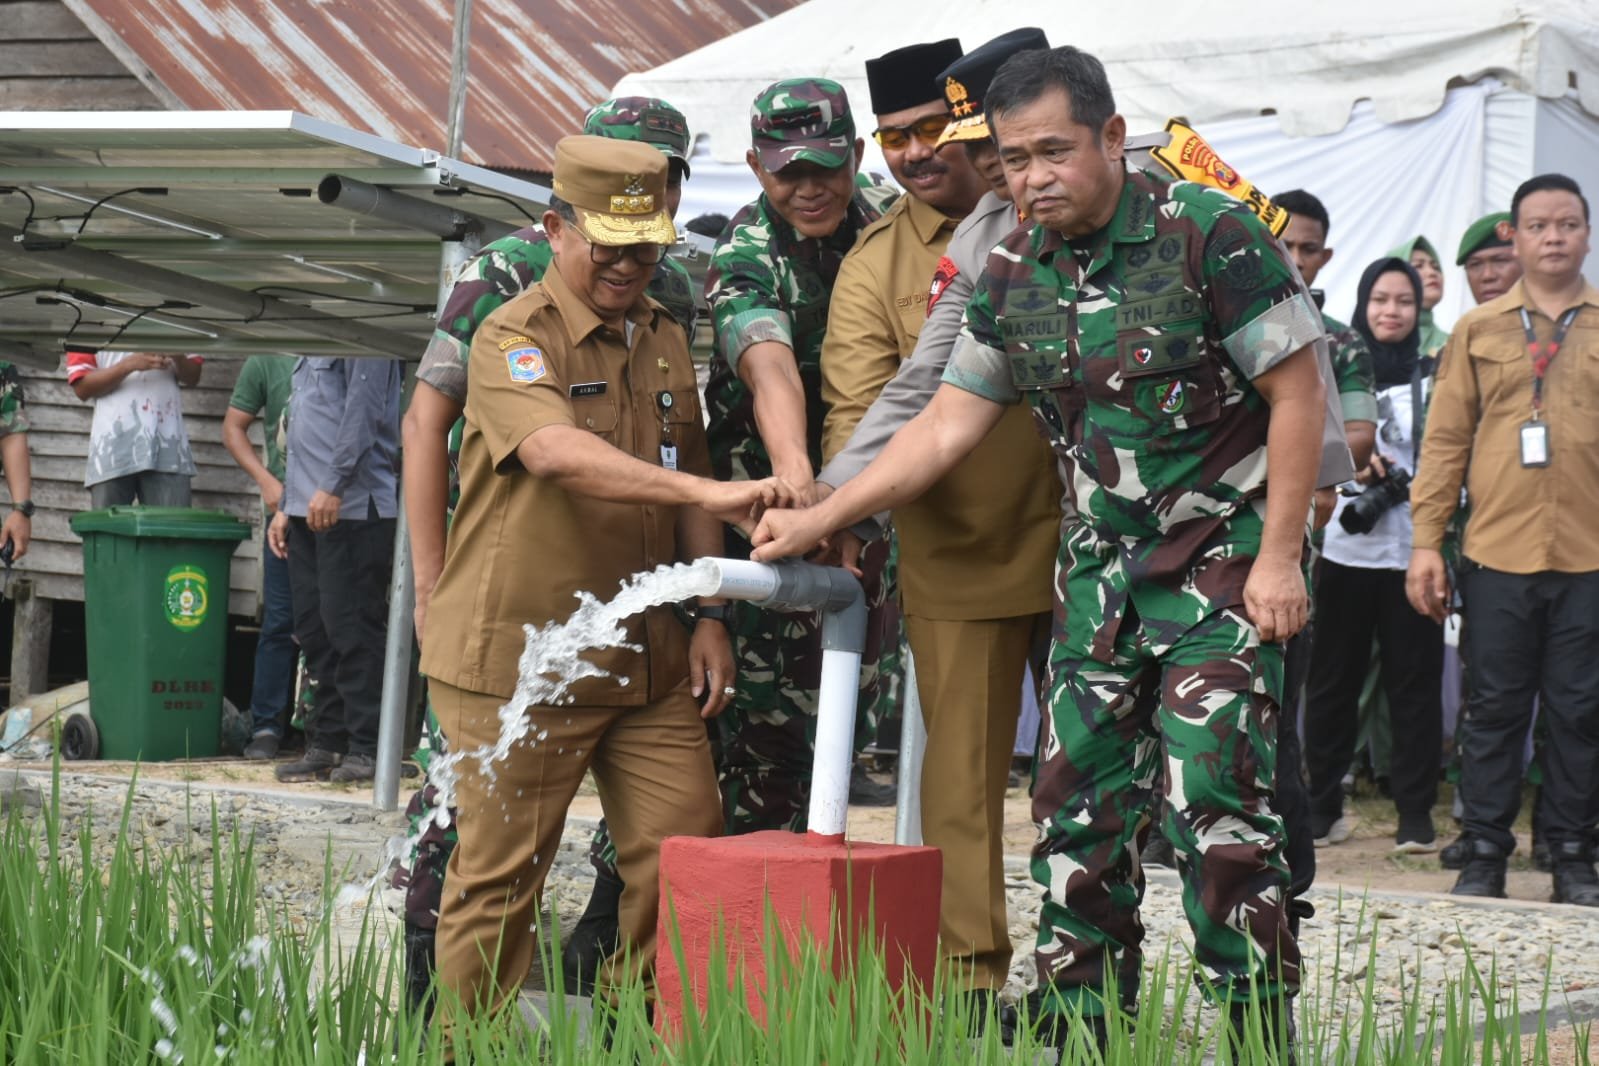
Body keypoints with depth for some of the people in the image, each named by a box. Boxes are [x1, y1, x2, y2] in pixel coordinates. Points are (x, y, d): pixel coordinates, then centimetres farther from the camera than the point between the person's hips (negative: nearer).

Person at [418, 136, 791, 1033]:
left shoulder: (666, 341, 13)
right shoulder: (514, 338, -10)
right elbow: (556, 453, -29)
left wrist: (709, 615, 11)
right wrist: (704, 491, -39)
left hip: (647, 658, 6)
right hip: (518, 661, -6)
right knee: (500, 876, 0)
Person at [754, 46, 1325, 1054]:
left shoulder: (1208, 233, -14)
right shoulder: (1015, 273, 5)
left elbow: (1298, 392, -12)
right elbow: (948, 425, 9)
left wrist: (1279, 556, -14)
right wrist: (817, 519, 6)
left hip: (1227, 560, -6)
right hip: (1103, 566, 6)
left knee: (1213, 799, -13)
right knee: (1078, 801, 4)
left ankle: (1262, 1030, -3)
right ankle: (1078, 1028, 13)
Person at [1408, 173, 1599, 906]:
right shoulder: (1478, 330, 8)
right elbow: (1445, 441, 7)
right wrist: (1426, 541, 0)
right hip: (1496, 551, 0)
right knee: (1494, 708, 5)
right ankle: (1485, 852, 12)